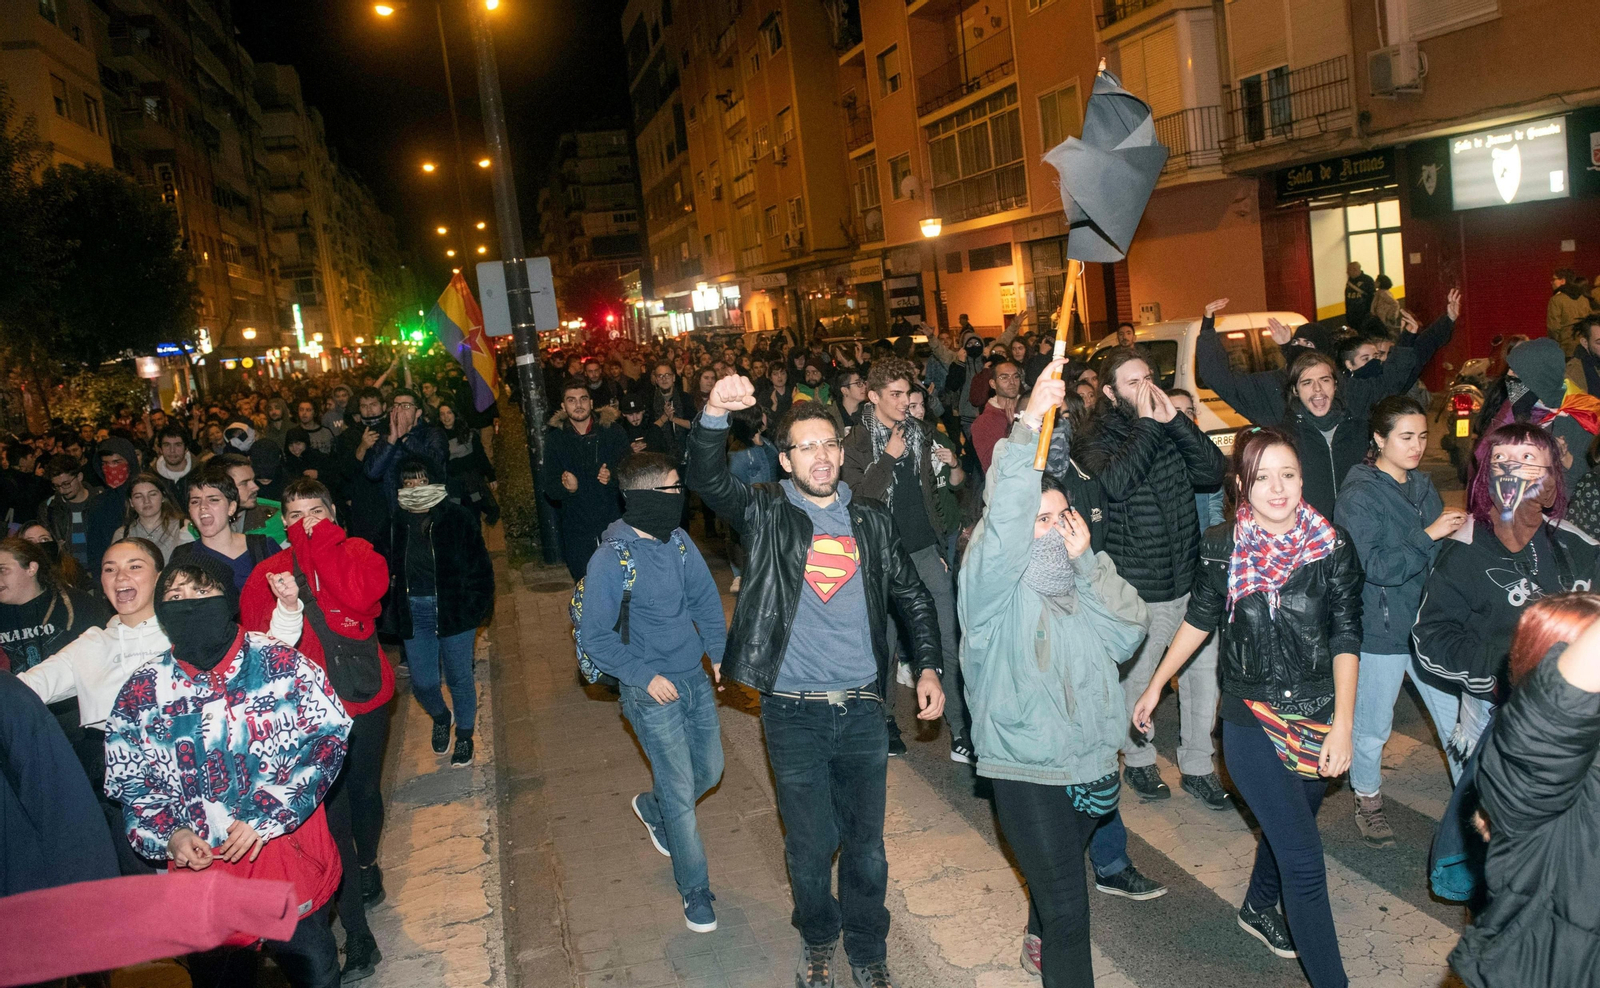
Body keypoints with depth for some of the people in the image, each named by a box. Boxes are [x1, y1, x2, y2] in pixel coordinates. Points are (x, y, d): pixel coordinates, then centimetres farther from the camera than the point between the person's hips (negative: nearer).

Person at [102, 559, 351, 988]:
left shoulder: (281, 663, -8)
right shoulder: (140, 692, -2)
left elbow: (328, 735, -9)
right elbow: (127, 781, 6)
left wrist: (265, 817, -17)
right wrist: (169, 835, -12)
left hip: (290, 855, -1)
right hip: (198, 866, 2)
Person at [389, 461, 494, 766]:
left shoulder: (457, 518, -8)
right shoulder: (399, 522, -1)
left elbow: (479, 565, -5)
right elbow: (390, 567, 9)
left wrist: (477, 605, -9)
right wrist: (396, 611, 3)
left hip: (453, 606, -2)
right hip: (414, 611, 3)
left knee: (459, 677, 7)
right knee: (422, 682, 5)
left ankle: (465, 735, 30)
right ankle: (440, 718, 40)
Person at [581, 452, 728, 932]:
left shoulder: (679, 541, -1)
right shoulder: (609, 560, -19)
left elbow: (706, 599, 11)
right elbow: (595, 636, -14)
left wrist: (719, 652, 3)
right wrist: (645, 676, -18)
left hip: (696, 679, 6)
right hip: (652, 693, -6)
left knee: (710, 770, 19)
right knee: (680, 792, 1)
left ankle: (652, 809, 49)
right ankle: (694, 889, 20)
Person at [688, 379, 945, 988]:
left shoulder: (872, 522, 6)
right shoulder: (767, 516, -2)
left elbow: (913, 599, 15)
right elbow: (707, 480, -20)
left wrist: (928, 667, 4)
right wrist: (715, 415, -37)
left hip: (861, 709, 2)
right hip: (793, 711, -2)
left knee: (865, 844, 11)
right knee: (810, 844, 10)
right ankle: (818, 937, 38)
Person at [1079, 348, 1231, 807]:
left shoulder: (1170, 429, 6)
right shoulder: (1100, 440, -7)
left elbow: (1213, 470, -8)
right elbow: (1115, 483, -29)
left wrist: (1174, 420, -15)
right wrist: (1147, 423, -23)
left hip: (1189, 578, 4)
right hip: (1139, 590, -4)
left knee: (1204, 671, 10)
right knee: (1136, 680, 10)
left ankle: (1197, 765, 28)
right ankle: (1138, 760, 34)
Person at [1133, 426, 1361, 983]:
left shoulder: (1332, 547, -8)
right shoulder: (1221, 548, -9)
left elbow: (1345, 638, -6)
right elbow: (1200, 619, 5)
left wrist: (1343, 723, -13)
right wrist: (1155, 686, 9)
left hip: (1319, 720, 3)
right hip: (1252, 722, -2)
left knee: (1287, 828, 24)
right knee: (1304, 861, -6)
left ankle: (1258, 909, 51)